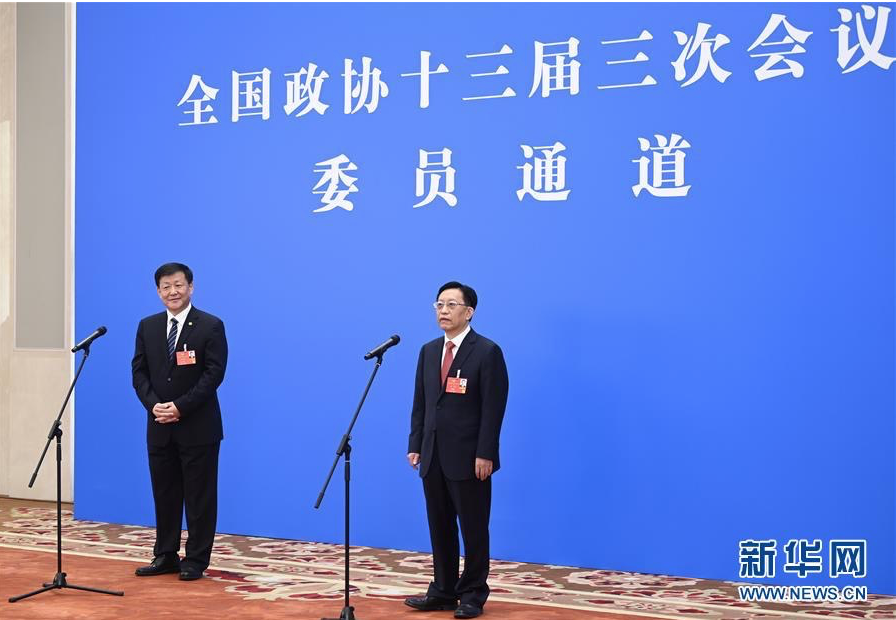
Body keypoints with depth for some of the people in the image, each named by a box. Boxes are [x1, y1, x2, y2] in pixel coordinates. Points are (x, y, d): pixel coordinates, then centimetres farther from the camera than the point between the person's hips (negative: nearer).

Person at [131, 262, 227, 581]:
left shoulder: (211, 326, -5)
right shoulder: (147, 327, 10)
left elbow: (214, 373, -11)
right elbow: (139, 372, 7)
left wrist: (181, 407, -17)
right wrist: (154, 405, -9)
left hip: (198, 426, -4)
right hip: (159, 426, 4)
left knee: (199, 495, 2)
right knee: (164, 494, 10)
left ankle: (196, 560, 10)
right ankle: (165, 556, 20)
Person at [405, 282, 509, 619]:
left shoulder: (487, 352, -8)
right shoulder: (428, 351, 12)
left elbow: (493, 408, -12)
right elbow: (420, 403, 13)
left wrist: (485, 454, -16)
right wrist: (415, 445, 7)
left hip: (469, 458, -6)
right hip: (433, 456, 6)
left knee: (473, 529, 4)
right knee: (440, 527, 12)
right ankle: (443, 591, 21)